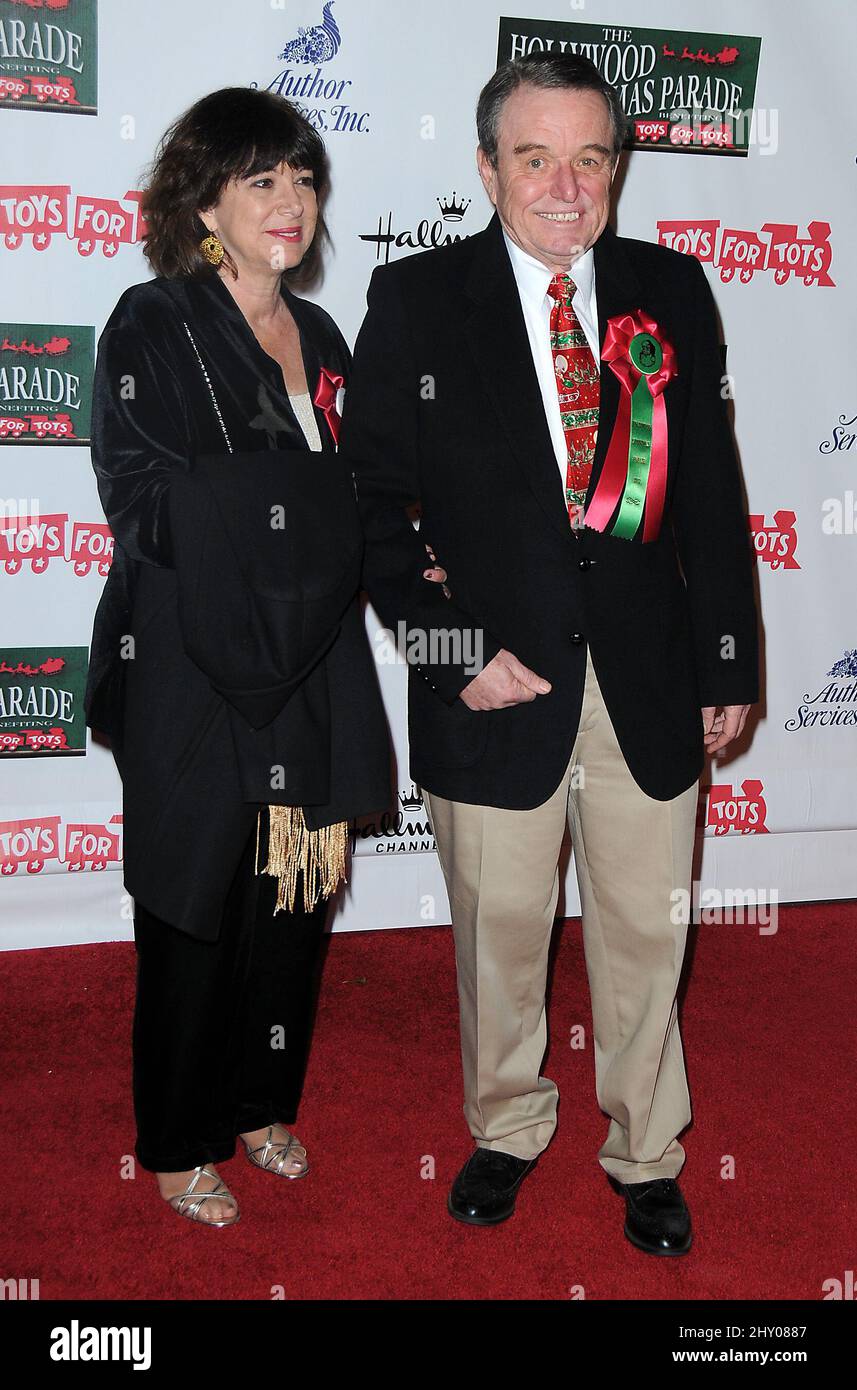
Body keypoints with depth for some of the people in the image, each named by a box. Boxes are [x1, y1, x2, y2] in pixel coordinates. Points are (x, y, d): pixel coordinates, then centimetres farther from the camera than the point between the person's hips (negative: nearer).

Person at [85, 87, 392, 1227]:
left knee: (294, 898, 14)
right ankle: (179, 1143, 27)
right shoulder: (152, 329, -7)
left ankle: (261, 1101, 36)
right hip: (192, 676, -6)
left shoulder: (319, 337, 12)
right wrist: (310, 496, -18)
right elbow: (143, 503, -17)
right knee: (196, 911, 7)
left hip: (309, 675, 6)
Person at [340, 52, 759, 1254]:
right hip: (495, 682, -2)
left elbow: (712, 490, 7)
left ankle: (646, 1155, 36)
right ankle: (507, 1130, 40)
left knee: (646, 934, 13)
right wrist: (455, 647, -13)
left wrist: (728, 663, 6)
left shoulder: (673, 290, 4)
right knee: (500, 933, 14)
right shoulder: (413, 301, -3)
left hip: (648, 682, 2)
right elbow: (373, 501, -3)